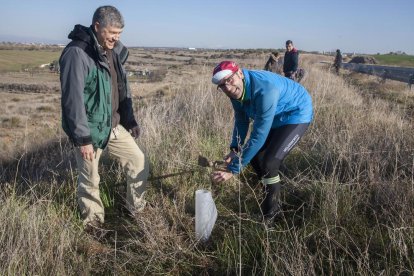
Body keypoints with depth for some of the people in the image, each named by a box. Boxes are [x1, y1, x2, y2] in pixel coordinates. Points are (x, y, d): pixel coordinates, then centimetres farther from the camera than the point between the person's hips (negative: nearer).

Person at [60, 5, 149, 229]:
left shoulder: (115, 51, 6)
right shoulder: (77, 53, -19)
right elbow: (73, 99, -22)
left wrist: (130, 121, 13)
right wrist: (82, 138, -22)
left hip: (114, 126, 8)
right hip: (90, 130, -7)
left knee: (138, 162, 12)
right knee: (90, 179, 8)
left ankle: (137, 209, 31)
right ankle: (93, 222, 30)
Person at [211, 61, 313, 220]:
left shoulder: (265, 90, -38)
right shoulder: (237, 89, -13)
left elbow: (259, 135, -38)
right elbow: (241, 120, 1)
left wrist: (233, 169, -36)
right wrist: (235, 149, -12)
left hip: (296, 114, -8)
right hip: (274, 117, 8)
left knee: (269, 164, -19)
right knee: (254, 156, 9)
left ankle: (270, 214, 5)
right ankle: (269, 193, 35)